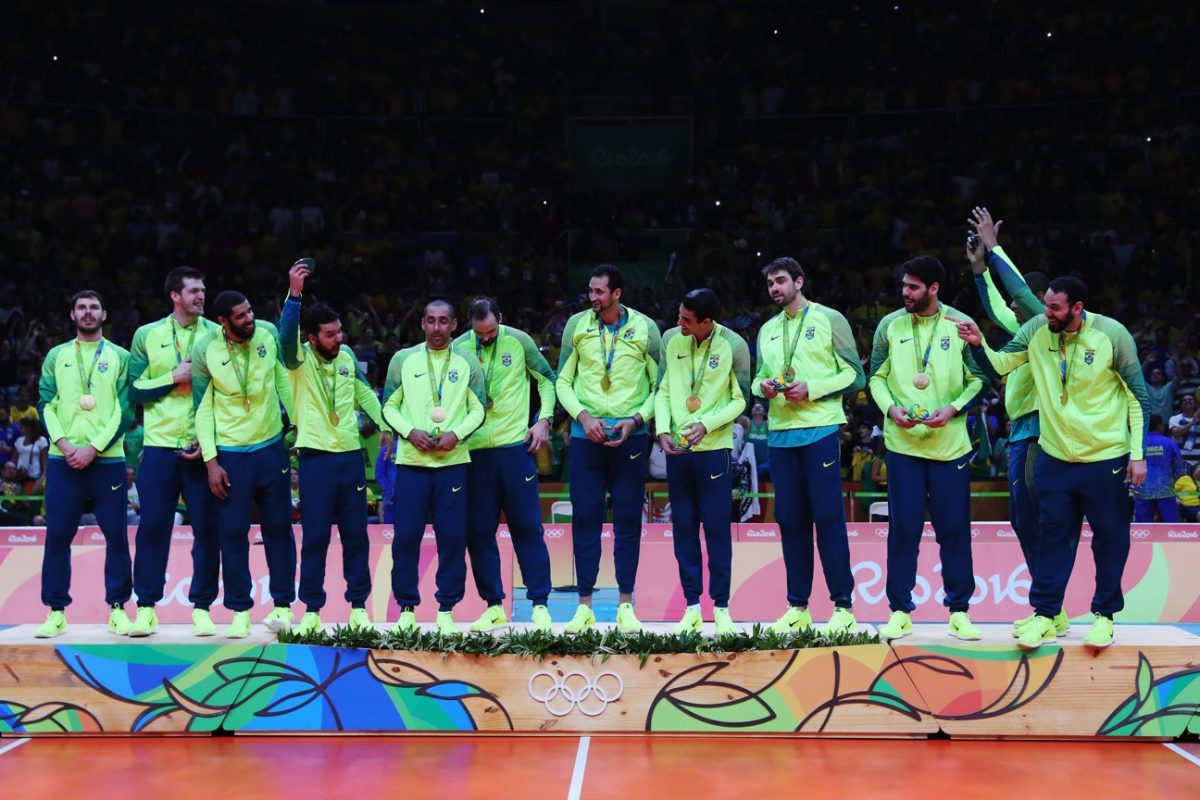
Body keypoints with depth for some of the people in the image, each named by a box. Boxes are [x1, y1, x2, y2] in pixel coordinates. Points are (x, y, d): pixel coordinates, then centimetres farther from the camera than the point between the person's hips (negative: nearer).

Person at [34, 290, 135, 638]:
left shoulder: (120, 357, 6)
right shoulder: (56, 356, 12)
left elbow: (125, 409, -1)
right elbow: (46, 404, 6)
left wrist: (94, 448, -11)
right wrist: (64, 444, -10)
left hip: (107, 459, -1)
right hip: (63, 459, 1)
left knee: (116, 534, -1)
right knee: (57, 535, 0)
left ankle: (117, 608, 7)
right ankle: (56, 611, 7)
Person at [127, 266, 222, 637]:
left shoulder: (216, 334, 4)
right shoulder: (147, 335, 6)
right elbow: (135, 390, 4)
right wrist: (174, 377, -10)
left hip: (204, 448, 0)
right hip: (160, 445, 0)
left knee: (207, 528, 1)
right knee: (153, 526, 2)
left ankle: (202, 607, 11)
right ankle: (146, 607, 11)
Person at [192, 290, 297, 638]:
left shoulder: (268, 334, -5)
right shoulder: (205, 351, -10)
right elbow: (203, 409, -6)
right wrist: (211, 461, -8)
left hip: (271, 447, 2)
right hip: (229, 454, -2)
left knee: (279, 526, 7)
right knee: (233, 531, 2)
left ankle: (283, 605, 17)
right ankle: (240, 611, 13)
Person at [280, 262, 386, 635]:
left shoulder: (347, 358, 8)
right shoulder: (300, 359, -5)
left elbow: (365, 394, 20)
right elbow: (286, 335, -26)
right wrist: (294, 294, -38)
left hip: (350, 455, 4)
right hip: (316, 457, -4)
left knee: (356, 534, 7)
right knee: (315, 535, 0)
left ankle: (358, 606, 15)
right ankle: (312, 610, 8)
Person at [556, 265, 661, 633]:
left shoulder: (645, 329, 0)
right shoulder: (576, 326, 4)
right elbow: (563, 381, 6)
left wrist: (636, 419, -10)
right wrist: (583, 415, -8)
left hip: (630, 435, -1)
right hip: (586, 436, 1)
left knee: (628, 519, 2)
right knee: (585, 518, 2)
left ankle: (625, 605, 10)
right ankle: (585, 606, 8)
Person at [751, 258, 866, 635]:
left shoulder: (829, 319, 2)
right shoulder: (768, 330, 17)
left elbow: (854, 375, -1)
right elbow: (758, 376, 20)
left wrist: (811, 389, -13)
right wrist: (763, 386, -4)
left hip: (820, 430, -5)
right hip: (781, 432, 5)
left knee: (828, 516, -6)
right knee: (790, 519, 6)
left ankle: (843, 607, 0)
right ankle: (798, 607, 13)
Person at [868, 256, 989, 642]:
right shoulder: (890, 325, 2)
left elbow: (978, 379, 1)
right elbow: (877, 376, 7)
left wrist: (952, 409, -14)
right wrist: (890, 408, -11)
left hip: (949, 443, -1)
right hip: (902, 442, 1)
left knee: (954, 527, 4)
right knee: (903, 527, 3)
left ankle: (959, 610, 15)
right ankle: (899, 610, 12)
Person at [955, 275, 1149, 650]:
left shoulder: (1112, 334, -14)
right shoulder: (1037, 330, -6)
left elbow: (1137, 396, -8)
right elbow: (1000, 364, -1)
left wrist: (1138, 454, -9)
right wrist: (979, 344, -23)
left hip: (1105, 457, -3)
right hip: (1055, 456, 3)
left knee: (1110, 538, 9)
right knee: (1053, 537, 9)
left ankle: (1104, 615, 23)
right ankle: (1045, 615, 18)